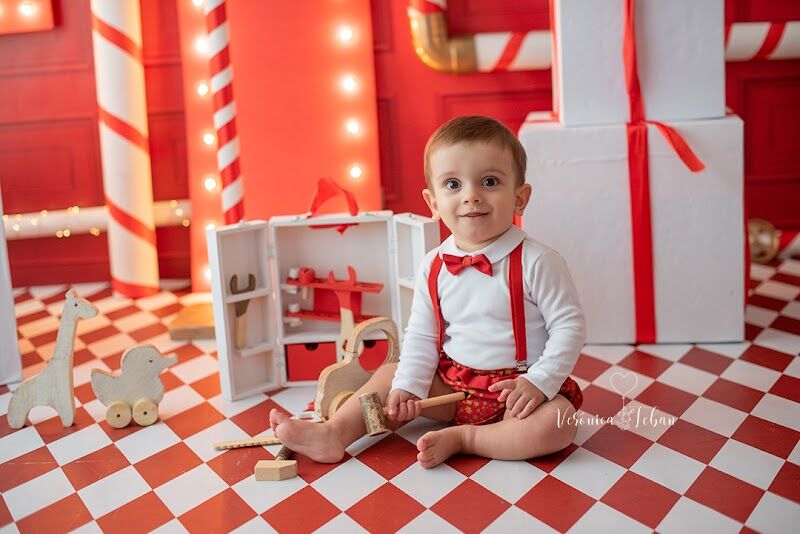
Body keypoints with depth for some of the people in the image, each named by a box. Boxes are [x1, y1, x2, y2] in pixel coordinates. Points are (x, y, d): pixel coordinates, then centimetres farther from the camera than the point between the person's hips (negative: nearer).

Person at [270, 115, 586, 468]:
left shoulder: (536, 262, -15)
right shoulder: (433, 267, -2)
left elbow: (569, 326, -11)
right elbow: (421, 336, 3)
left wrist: (539, 382, -21)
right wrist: (407, 386, -9)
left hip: (517, 387, -4)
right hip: (452, 383, 4)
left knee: (558, 423, -30)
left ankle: (462, 438, -19)